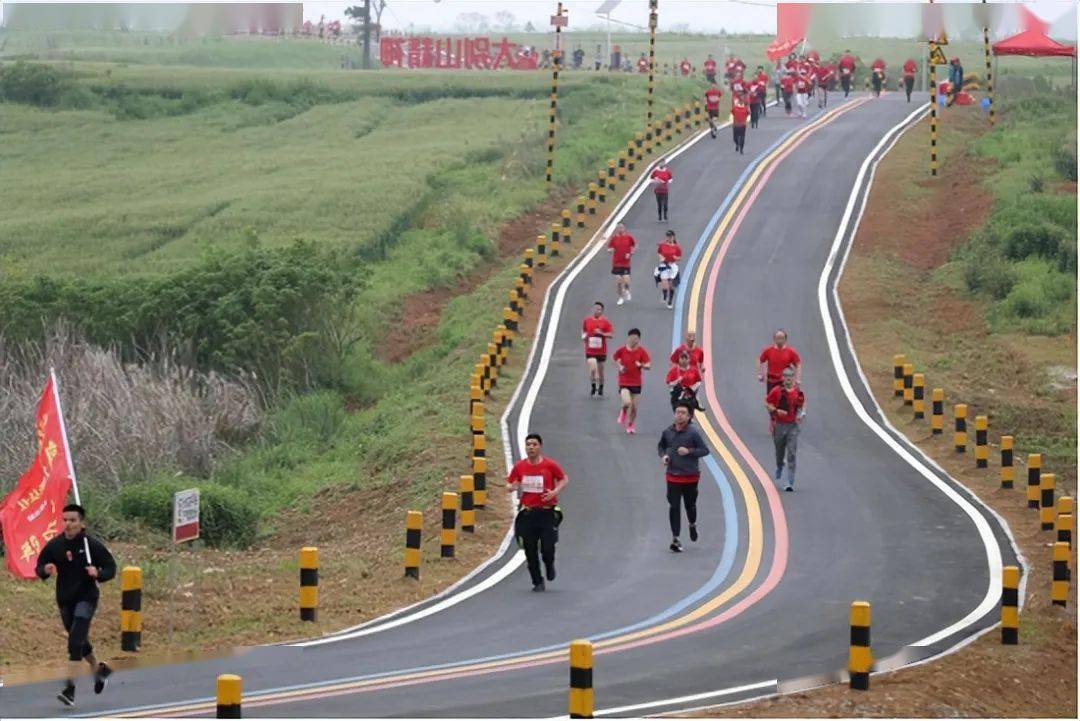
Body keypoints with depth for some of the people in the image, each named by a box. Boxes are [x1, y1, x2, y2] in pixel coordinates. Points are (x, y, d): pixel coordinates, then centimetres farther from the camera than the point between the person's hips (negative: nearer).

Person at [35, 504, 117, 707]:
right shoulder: (54, 545, -1)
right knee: (79, 641, 19)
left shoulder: (92, 545, -10)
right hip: (64, 599, 5)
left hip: (86, 597, -5)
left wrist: (98, 573, -25)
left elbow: (111, 568, -4)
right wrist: (45, 570, -17)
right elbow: (39, 568, 7)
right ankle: (99, 669, 47)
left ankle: (70, 689, -19)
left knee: (75, 641, -17)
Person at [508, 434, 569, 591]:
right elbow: (509, 486, 11)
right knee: (530, 551, 1)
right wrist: (512, 487, -13)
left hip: (547, 512, -2)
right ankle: (537, 582, 16)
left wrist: (555, 491, -11)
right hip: (527, 512, 2)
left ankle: (549, 565, 27)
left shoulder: (550, 465, -3)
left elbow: (564, 479, 8)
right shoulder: (519, 466, 3)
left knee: (547, 548, -8)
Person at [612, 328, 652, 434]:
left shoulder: (642, 351, -5)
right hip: (624, 382, -1)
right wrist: (620, 366, -5)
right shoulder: (622, 350, -6)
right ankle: (623, 412, 16)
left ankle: (630, 425, 29)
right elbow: (614, 358, 13)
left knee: (634, 407, 5)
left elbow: (648, 366, -6)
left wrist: (641, 365, -28)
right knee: (627, 403, -21)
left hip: (636, 383, 1)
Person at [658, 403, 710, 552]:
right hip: (673, 477, 2)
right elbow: (661, 446, 18)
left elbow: (705, 450, -8)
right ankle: (675, 539, 2)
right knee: (674, 507, -3)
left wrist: (689, 451, -21)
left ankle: (693, 525, 46)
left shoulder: (693, 433, -10)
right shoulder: (667, 432, 0)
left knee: (690, 505, 13)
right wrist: (663, 455, -2)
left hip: (690, 477, -2)